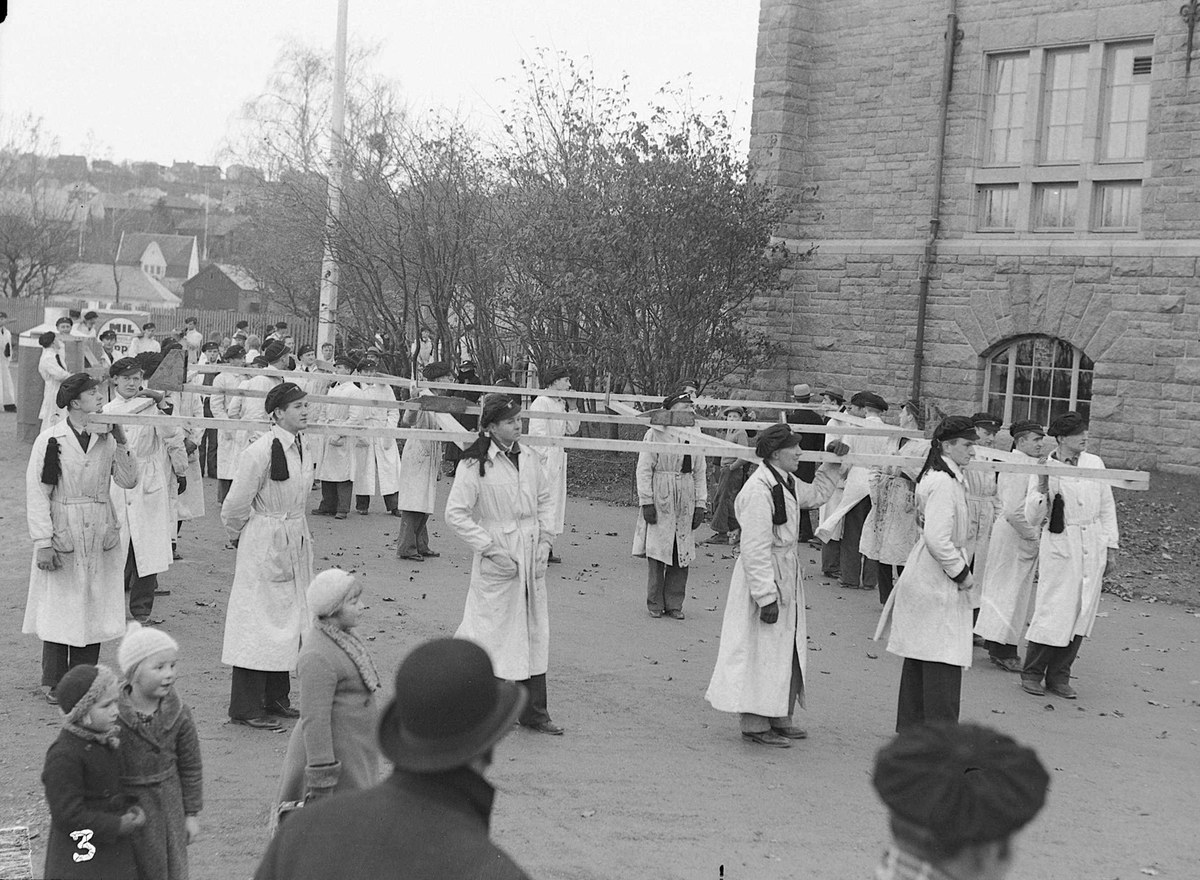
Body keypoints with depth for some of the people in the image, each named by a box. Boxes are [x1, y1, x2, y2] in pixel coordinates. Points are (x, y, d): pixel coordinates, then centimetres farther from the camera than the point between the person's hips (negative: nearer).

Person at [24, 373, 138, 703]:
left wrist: (120, 442, -8)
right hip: (62, 537, -4)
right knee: (59, 611, 1)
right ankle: (55, 684, 14)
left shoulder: (106, 439, 5)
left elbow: (129, 480, 2)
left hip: (100, 538, 4)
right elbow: (37, 494, -8)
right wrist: (43, 542, -12)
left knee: (93, 610, 8)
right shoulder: (50, 440, -8)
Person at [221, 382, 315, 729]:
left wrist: (296, 532, 17)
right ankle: (245, 708, 3)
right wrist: (238, 536, 1)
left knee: (289, 620, 14)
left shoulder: (300, 448, 6)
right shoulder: (261, 452, -20)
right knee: (258, 622, -3)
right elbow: (235, 505, -13)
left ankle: (276, 699, 25)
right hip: (263, 544, -8)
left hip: (295, 543, 8)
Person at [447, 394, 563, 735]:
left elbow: (545, 499, 19)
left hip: (531, 559, 6)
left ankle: (533, 712, 16)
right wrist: (490, 549, -16)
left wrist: (545, 538, 6)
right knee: (492, 630, -1)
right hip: (498, 560, -6)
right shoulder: (474, 464, -11)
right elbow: (456, 514, -13)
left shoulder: (525, 459, 7)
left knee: (534, 633, 8)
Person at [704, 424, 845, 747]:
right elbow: (755, 550, -23)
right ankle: (755, 724, 8)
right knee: (762, 649, -2)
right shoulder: (759, 490, -22)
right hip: (765, 574, -10)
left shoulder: (788, 483, 7)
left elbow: (814, 495, 32)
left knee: (788, 649, 16)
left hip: (787, 573, 10)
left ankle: (779, 718, 27)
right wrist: (766, 596, -24)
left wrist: (832, 466, 22)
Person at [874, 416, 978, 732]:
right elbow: (937, 538, -27)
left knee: (918, 660, 16)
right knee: (943, 662, -7)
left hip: (922, 577, 11)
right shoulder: (945, 482, -19)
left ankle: (911, 726, 26)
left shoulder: (934, 476, 13)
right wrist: (961, 573, -16)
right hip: (939, 585, -11)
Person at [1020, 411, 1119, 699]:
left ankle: (1059, 676, 15)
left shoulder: (1095, 463, 6)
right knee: (1052, 613, -8)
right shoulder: (1044, 470, -5)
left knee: (1081, 615, 5)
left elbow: (1107, 508, 13)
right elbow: (1032, 517, -7)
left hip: (1092, 548, 4)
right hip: (1059, 548, -4)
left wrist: (1111, 548, 10)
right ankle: (1032, 673, 9)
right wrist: (1042, 489, -23)